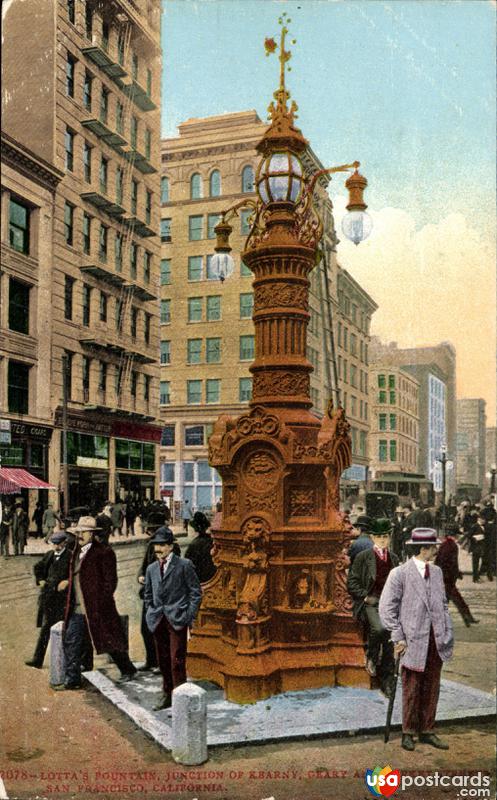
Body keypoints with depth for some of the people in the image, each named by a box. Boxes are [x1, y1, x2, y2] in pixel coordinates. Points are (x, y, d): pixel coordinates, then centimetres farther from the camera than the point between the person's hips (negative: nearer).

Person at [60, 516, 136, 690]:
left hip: (97, 609, -7)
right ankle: (72, 679, 13)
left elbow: (110, 581, -14)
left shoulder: (104, 552, -12)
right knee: (71, 642, 3)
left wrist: (102, 603, -17)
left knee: (111, 642, 5)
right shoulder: (77, 552, 12)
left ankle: (128, 670, 24)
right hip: (77, 609, 7)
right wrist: (71, 602, 13)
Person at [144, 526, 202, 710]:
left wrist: (189, 617, -7)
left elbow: (196, 592, -2)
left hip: (177, 619, -5)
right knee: (163, 660, 10)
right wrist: (150, 615, 12)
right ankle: (167, 696, 23)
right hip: (158, 620, 5)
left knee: (177, 660, -6)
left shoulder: (184, 565, -3)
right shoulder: (151, 569, 13)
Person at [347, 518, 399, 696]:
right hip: (369, 603, -4)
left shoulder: (394, 558, 16)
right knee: (380, 629, -31)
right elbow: (352, 583, -1)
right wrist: (367, 597, -11)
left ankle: (387, 681, -1)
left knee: (391, 637, -13)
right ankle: (371, 658, -2)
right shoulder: (362, 557, 2)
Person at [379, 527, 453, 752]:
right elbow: (386, 608, -9)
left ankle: (427, 731, 24)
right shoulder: (399, 574, -9)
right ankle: (408, 733, 18)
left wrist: (448, 632, 9)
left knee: (432, 689, 11)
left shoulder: (436, 572, 11)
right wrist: (398, 638, -11)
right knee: (412, 690, 4)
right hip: (413, 641, -5)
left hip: (436, 641, 5)